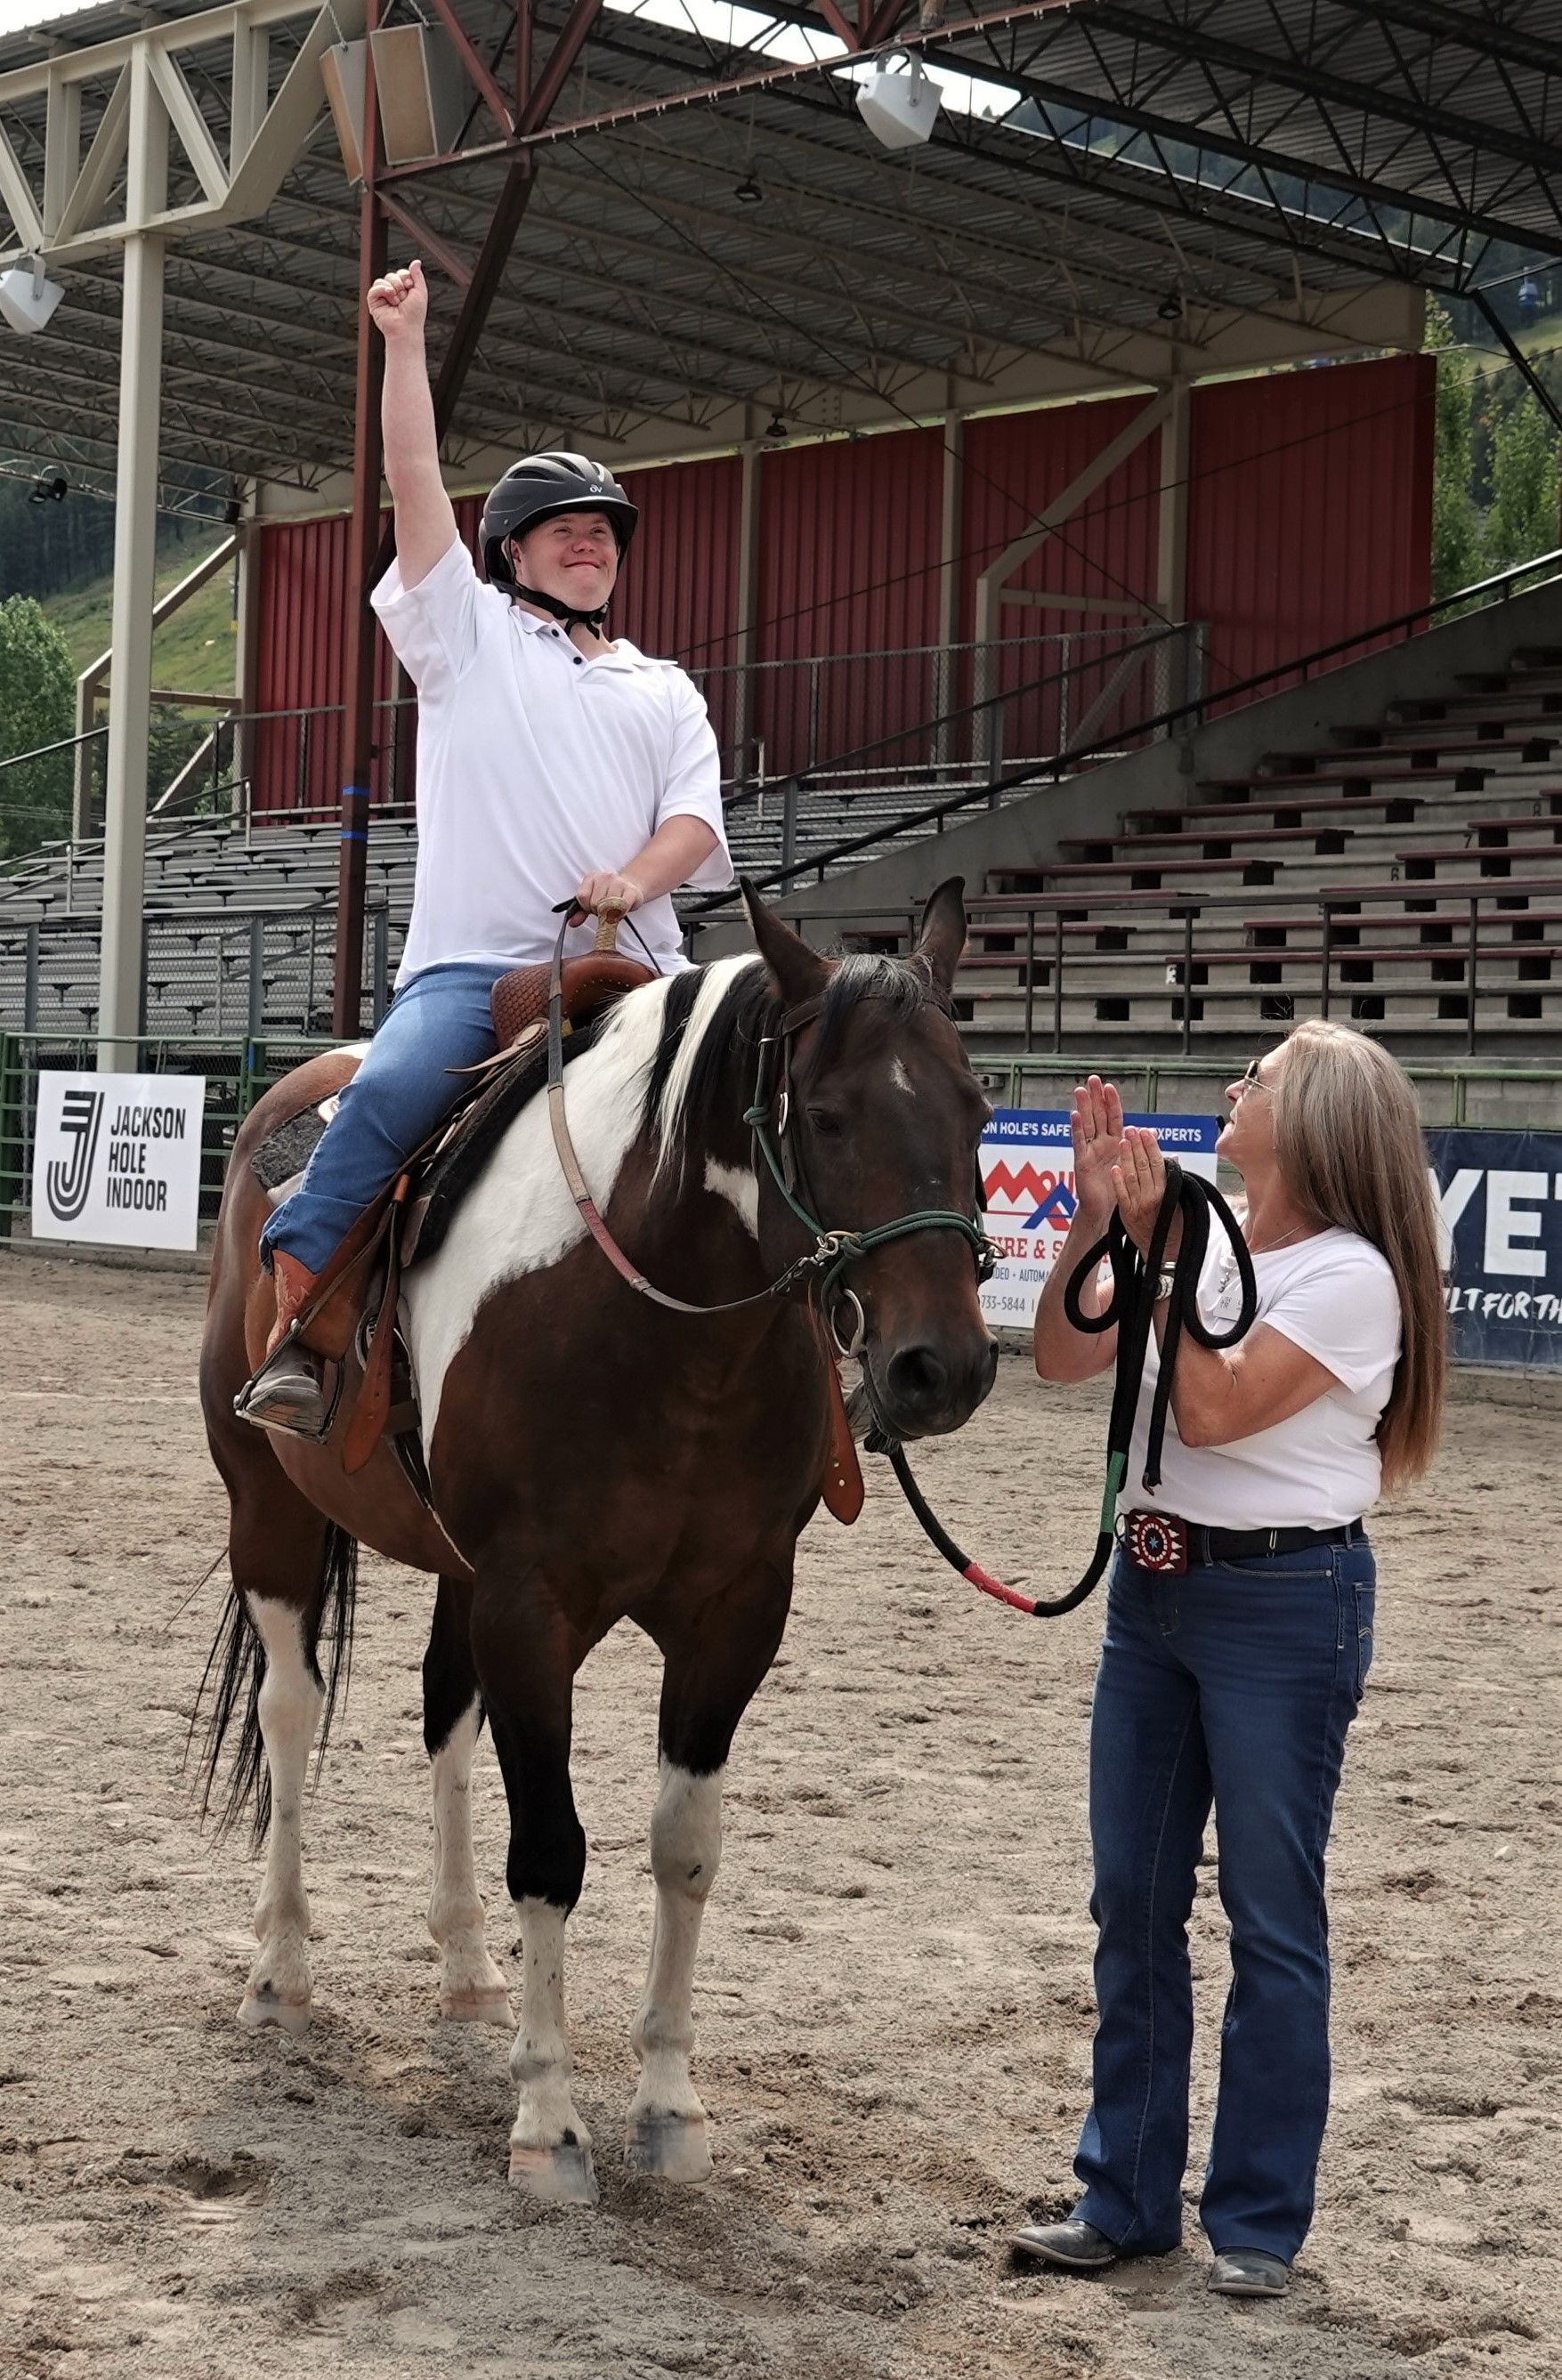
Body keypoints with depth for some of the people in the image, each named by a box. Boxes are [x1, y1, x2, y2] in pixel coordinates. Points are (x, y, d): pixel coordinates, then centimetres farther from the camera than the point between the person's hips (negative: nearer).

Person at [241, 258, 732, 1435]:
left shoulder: (666, 692, 23)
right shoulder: (469, 637, 16)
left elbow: (697, 819, 10)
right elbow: (417, 482, 8)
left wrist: (638, 876, -11)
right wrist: (406, 342, 4)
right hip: (473, 962, -3)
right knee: (386, 1095, -28)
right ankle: (294, 1327, -23)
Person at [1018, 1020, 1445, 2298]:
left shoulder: (1350, 1277, -14)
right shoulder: (1200, 1240, 7)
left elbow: (1212, 1410, -21)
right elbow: (1064, 1359, 3)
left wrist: (1155, 1250, -22)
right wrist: (1095, 1221, -9)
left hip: (1283, 1608, -7)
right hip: (1153, 1585, 7)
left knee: (1272, 1917, 2)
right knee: (1132, 1900, 11)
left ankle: (1259, 2220, 13)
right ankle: (1127, 2197, 22)